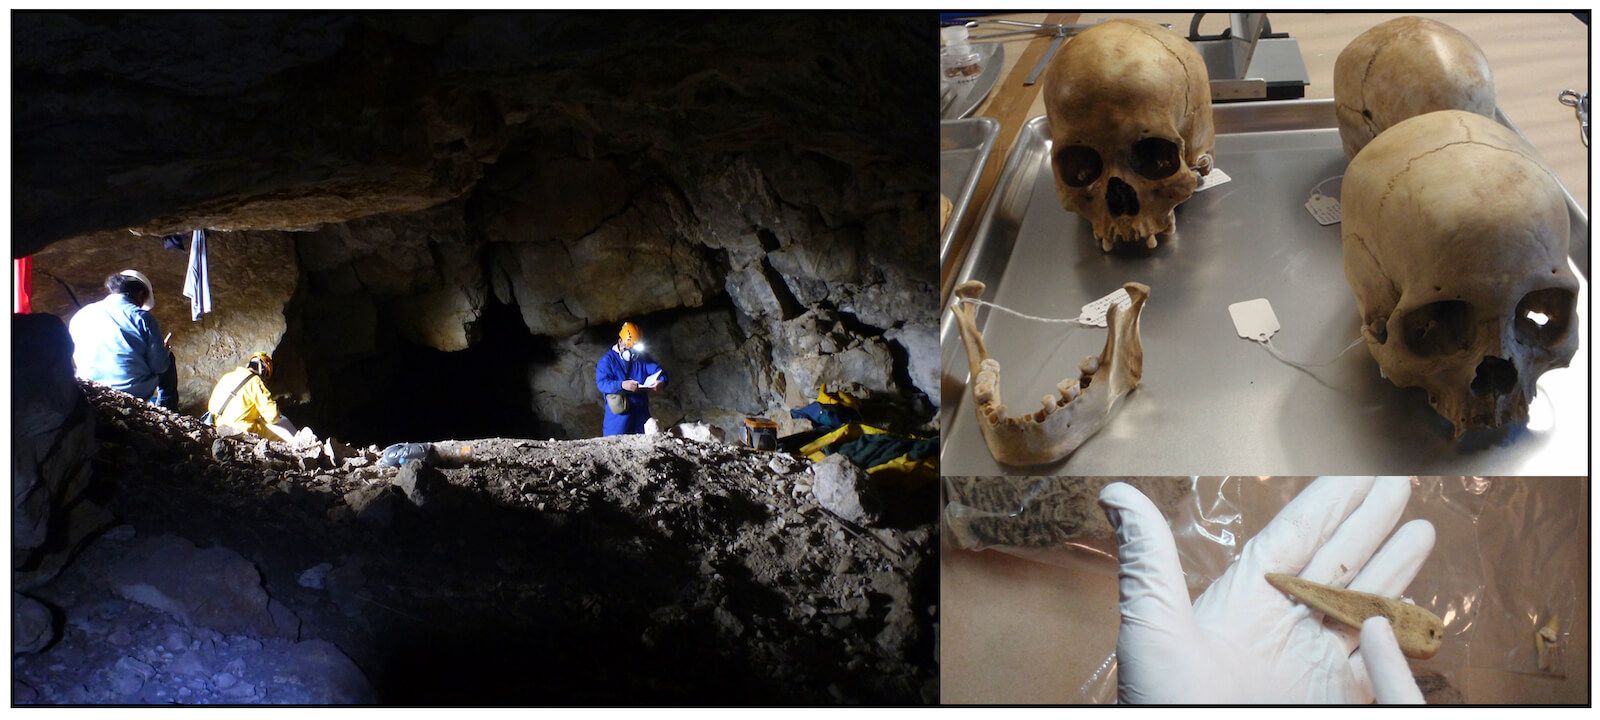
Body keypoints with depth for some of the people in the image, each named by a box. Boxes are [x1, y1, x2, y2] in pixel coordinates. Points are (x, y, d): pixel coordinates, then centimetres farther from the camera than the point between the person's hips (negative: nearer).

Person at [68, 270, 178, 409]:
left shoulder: (80, 315, 2)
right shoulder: (143, 318, -10)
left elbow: (74, 362, 12)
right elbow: (159, 366, -7)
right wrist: (164, 351, 15)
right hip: (136, 394, -4)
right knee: (168, 358, 26)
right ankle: (167, 407, 33)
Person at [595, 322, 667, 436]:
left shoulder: (641, 358, 11)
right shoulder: (607, 360, -4)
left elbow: (659, 371, 5)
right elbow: (601, 383, -17)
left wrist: (661, 381, -20)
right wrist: (621, 385, -33)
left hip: (641, 413, 5)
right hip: (618, 416, -5)